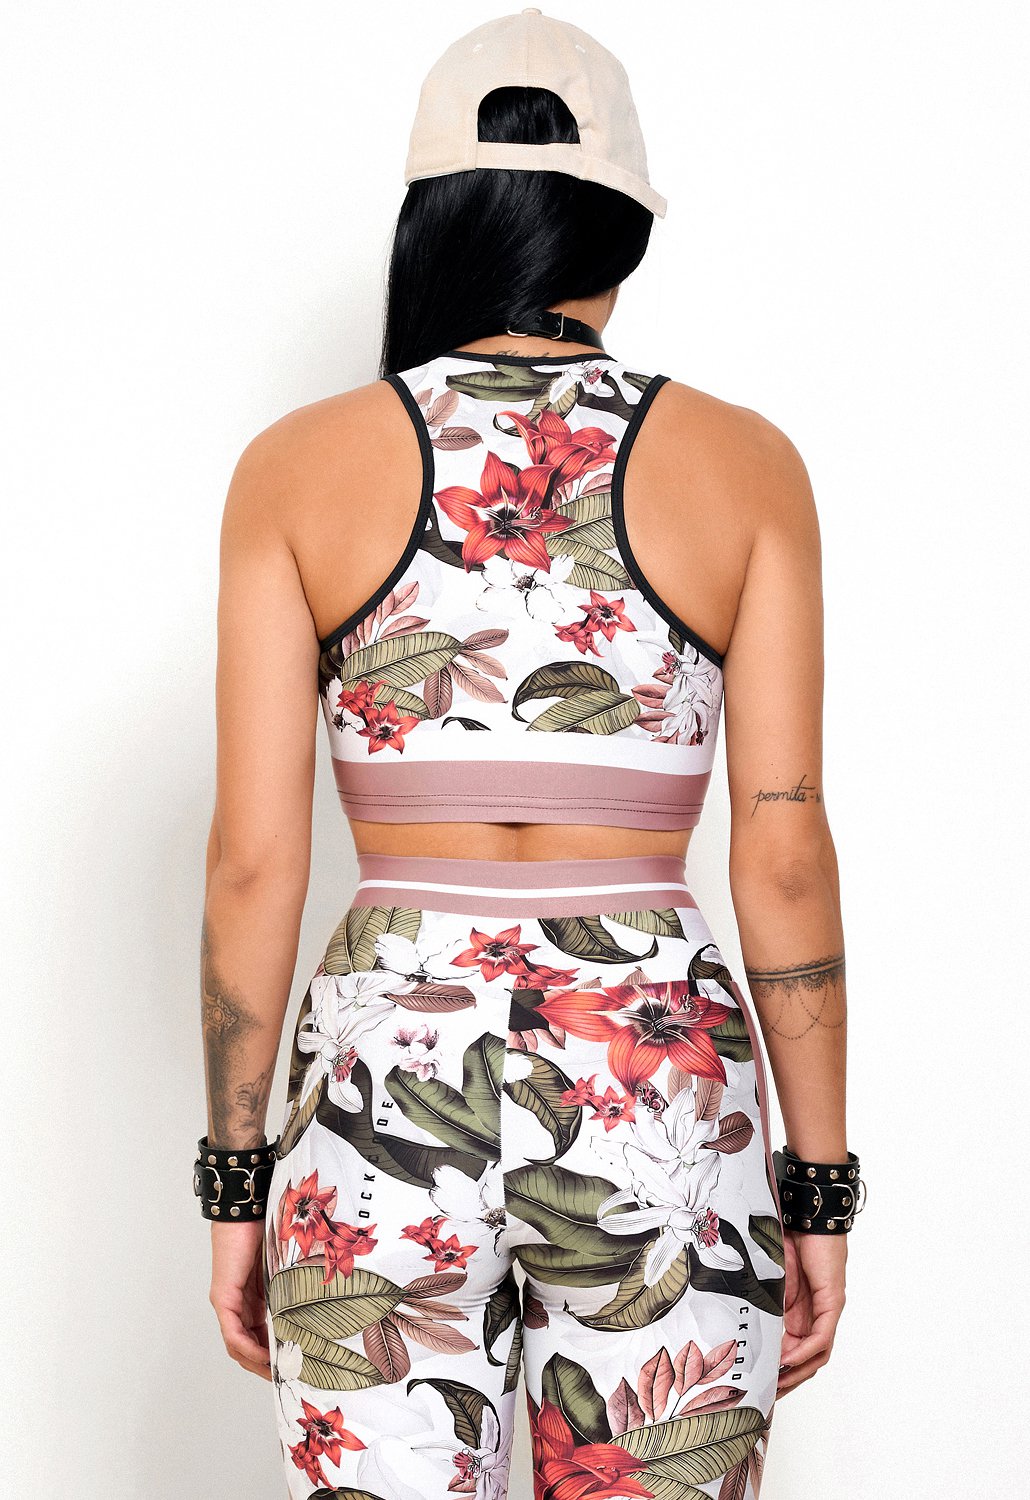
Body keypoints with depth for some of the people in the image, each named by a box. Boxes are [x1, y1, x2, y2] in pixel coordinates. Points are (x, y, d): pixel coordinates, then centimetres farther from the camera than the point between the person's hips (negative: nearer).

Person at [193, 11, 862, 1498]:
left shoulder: (300, 462, 0)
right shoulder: (743, 463, 0)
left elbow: (254, 857, -2)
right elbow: (784, 851, -3)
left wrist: (236, 1176, 7)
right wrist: (821, 1188, 5)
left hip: (383, 1085, 0)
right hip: (660, 1093, 0)